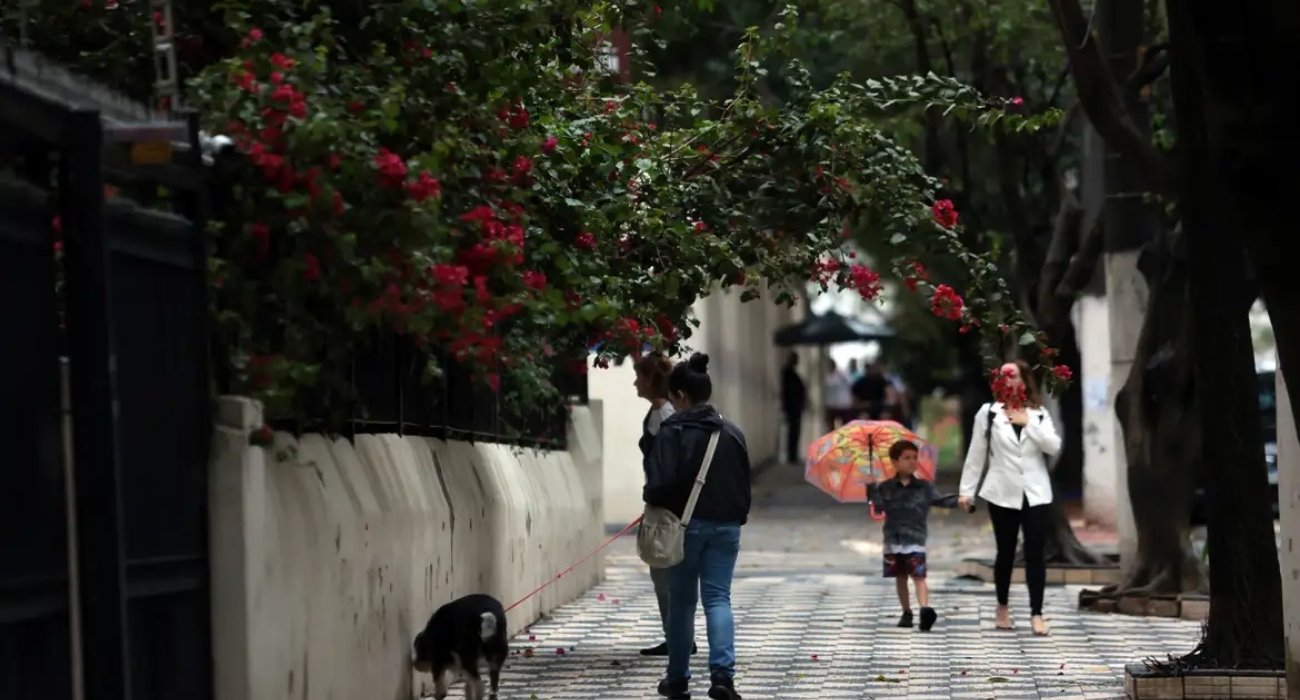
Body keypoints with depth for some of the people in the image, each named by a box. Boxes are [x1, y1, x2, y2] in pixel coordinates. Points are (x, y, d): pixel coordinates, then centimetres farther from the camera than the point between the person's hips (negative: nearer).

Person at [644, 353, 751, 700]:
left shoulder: (672, 431, -11)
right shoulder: (732, 433, 5)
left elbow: (660, 482, -16)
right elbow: (745, 484, 9)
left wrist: (653, 503, 4)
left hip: (686, 524, -3)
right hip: (726, 526, 3)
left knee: (682, 601, 10)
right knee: (718, 597, 3)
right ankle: (723, 672, -15)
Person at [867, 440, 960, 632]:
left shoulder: (924, 487, 4)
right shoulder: (886, 488, 3)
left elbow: (941, 500, -1)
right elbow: (879, 505, -8)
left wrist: (958, 500, -17)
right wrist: (871, 489, -23)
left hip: (915, 539, -2)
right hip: (893, 541, 2)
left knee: (918, 576, -14)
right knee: (900, 578, 11)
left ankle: (925, 608, -28)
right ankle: (906, 612, 22)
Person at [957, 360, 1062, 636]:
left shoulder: (1039, 414, 6)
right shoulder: (988, 412, 1)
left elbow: (1054, 447, -7)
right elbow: (976, 455, 3)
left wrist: (1028, 423, -12)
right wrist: (967, 490, 0)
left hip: (1035, 494, 1)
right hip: (1002, 493, 0)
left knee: (1034, 553, -5)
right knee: (1006, 552, 10)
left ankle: (1036, 613, -5)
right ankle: (1002, 607, 27)